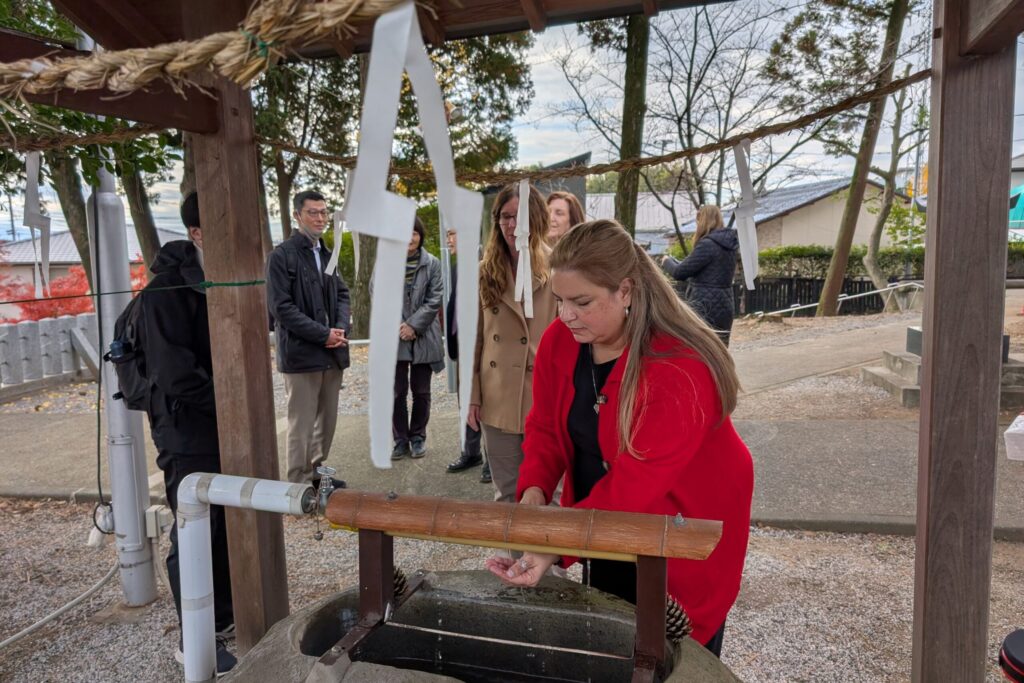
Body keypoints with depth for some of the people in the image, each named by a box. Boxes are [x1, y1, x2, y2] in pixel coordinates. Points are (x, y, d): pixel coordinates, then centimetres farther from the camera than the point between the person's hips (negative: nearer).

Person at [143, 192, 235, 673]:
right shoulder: (166, 290, -16)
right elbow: (174, 373, -21)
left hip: (231, 427, 7)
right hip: (189, 433, -7)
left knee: (231, 528, 16)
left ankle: (224, 617, 33)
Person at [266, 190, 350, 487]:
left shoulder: (327, 253, 14)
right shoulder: (282, 255, -8)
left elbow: (342, 294, 16)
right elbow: (281, 307, -13)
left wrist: (341, 328, -4)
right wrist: (323, 335, -15)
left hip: (332, 351, 7)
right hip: (301, 352, -7)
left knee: (327, 419, 15)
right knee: (302, 424, 0)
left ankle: (317, 473, 29)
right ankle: (300, 483, 12)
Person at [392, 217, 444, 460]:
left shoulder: (432, 264, -1)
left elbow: (435, 299, -4)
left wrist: (413, 325, -11)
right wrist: (397, 327, -9)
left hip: (424, 337, 0)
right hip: (394, 337, 0)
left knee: (421, 391, 10)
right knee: (397, 392, 4)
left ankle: (418, 437, 24)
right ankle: (401, 440, 17)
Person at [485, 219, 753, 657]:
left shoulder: (679, 368, -31)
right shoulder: (559, 341, -11)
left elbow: (637, 482, -33)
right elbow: (545, 426, -3)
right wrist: (534, 491, -21)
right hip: (605, 525, 6)